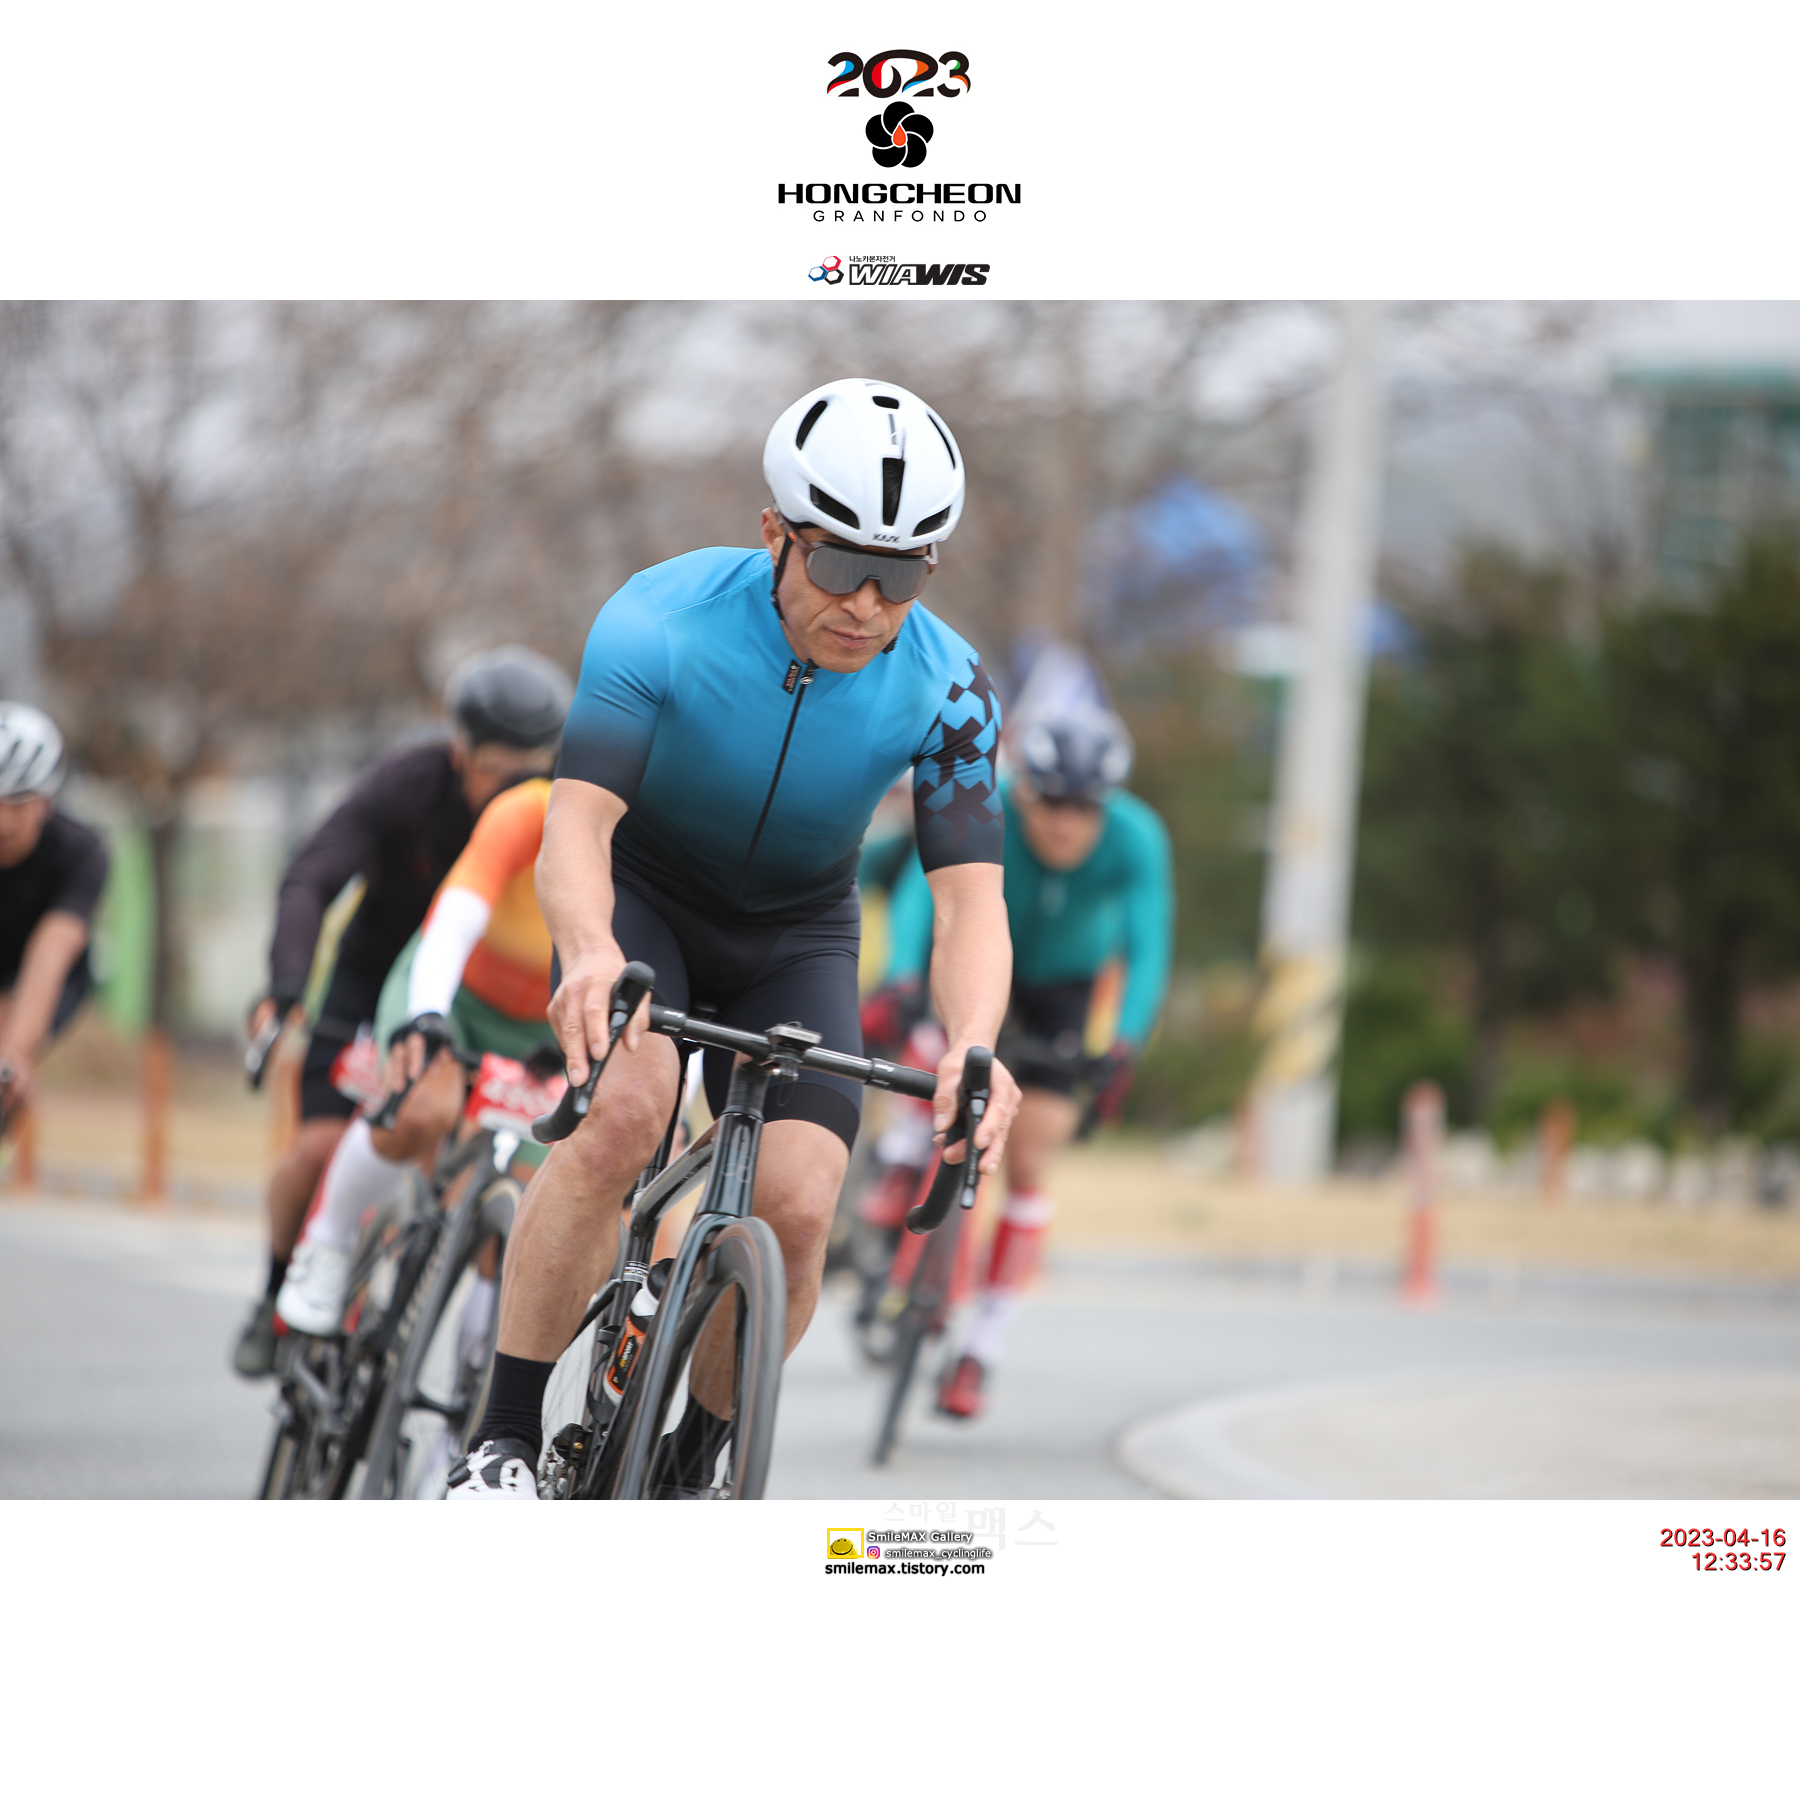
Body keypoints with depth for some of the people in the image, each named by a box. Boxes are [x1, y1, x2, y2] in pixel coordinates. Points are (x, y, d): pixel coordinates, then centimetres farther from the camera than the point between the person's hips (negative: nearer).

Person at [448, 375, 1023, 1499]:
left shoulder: (946, 692, -23)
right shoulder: (664, 619, -29)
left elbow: (972, 898, -28)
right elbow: (576, 819, -37)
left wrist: (972, 1050, -50)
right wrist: (592, 954, -59)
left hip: (795, 938, 2)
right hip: (642, 896, -2)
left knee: (796, 1206, -17)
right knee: (624, 1112, -31)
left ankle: (695, 1463, 8)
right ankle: (505, 1439, -22)